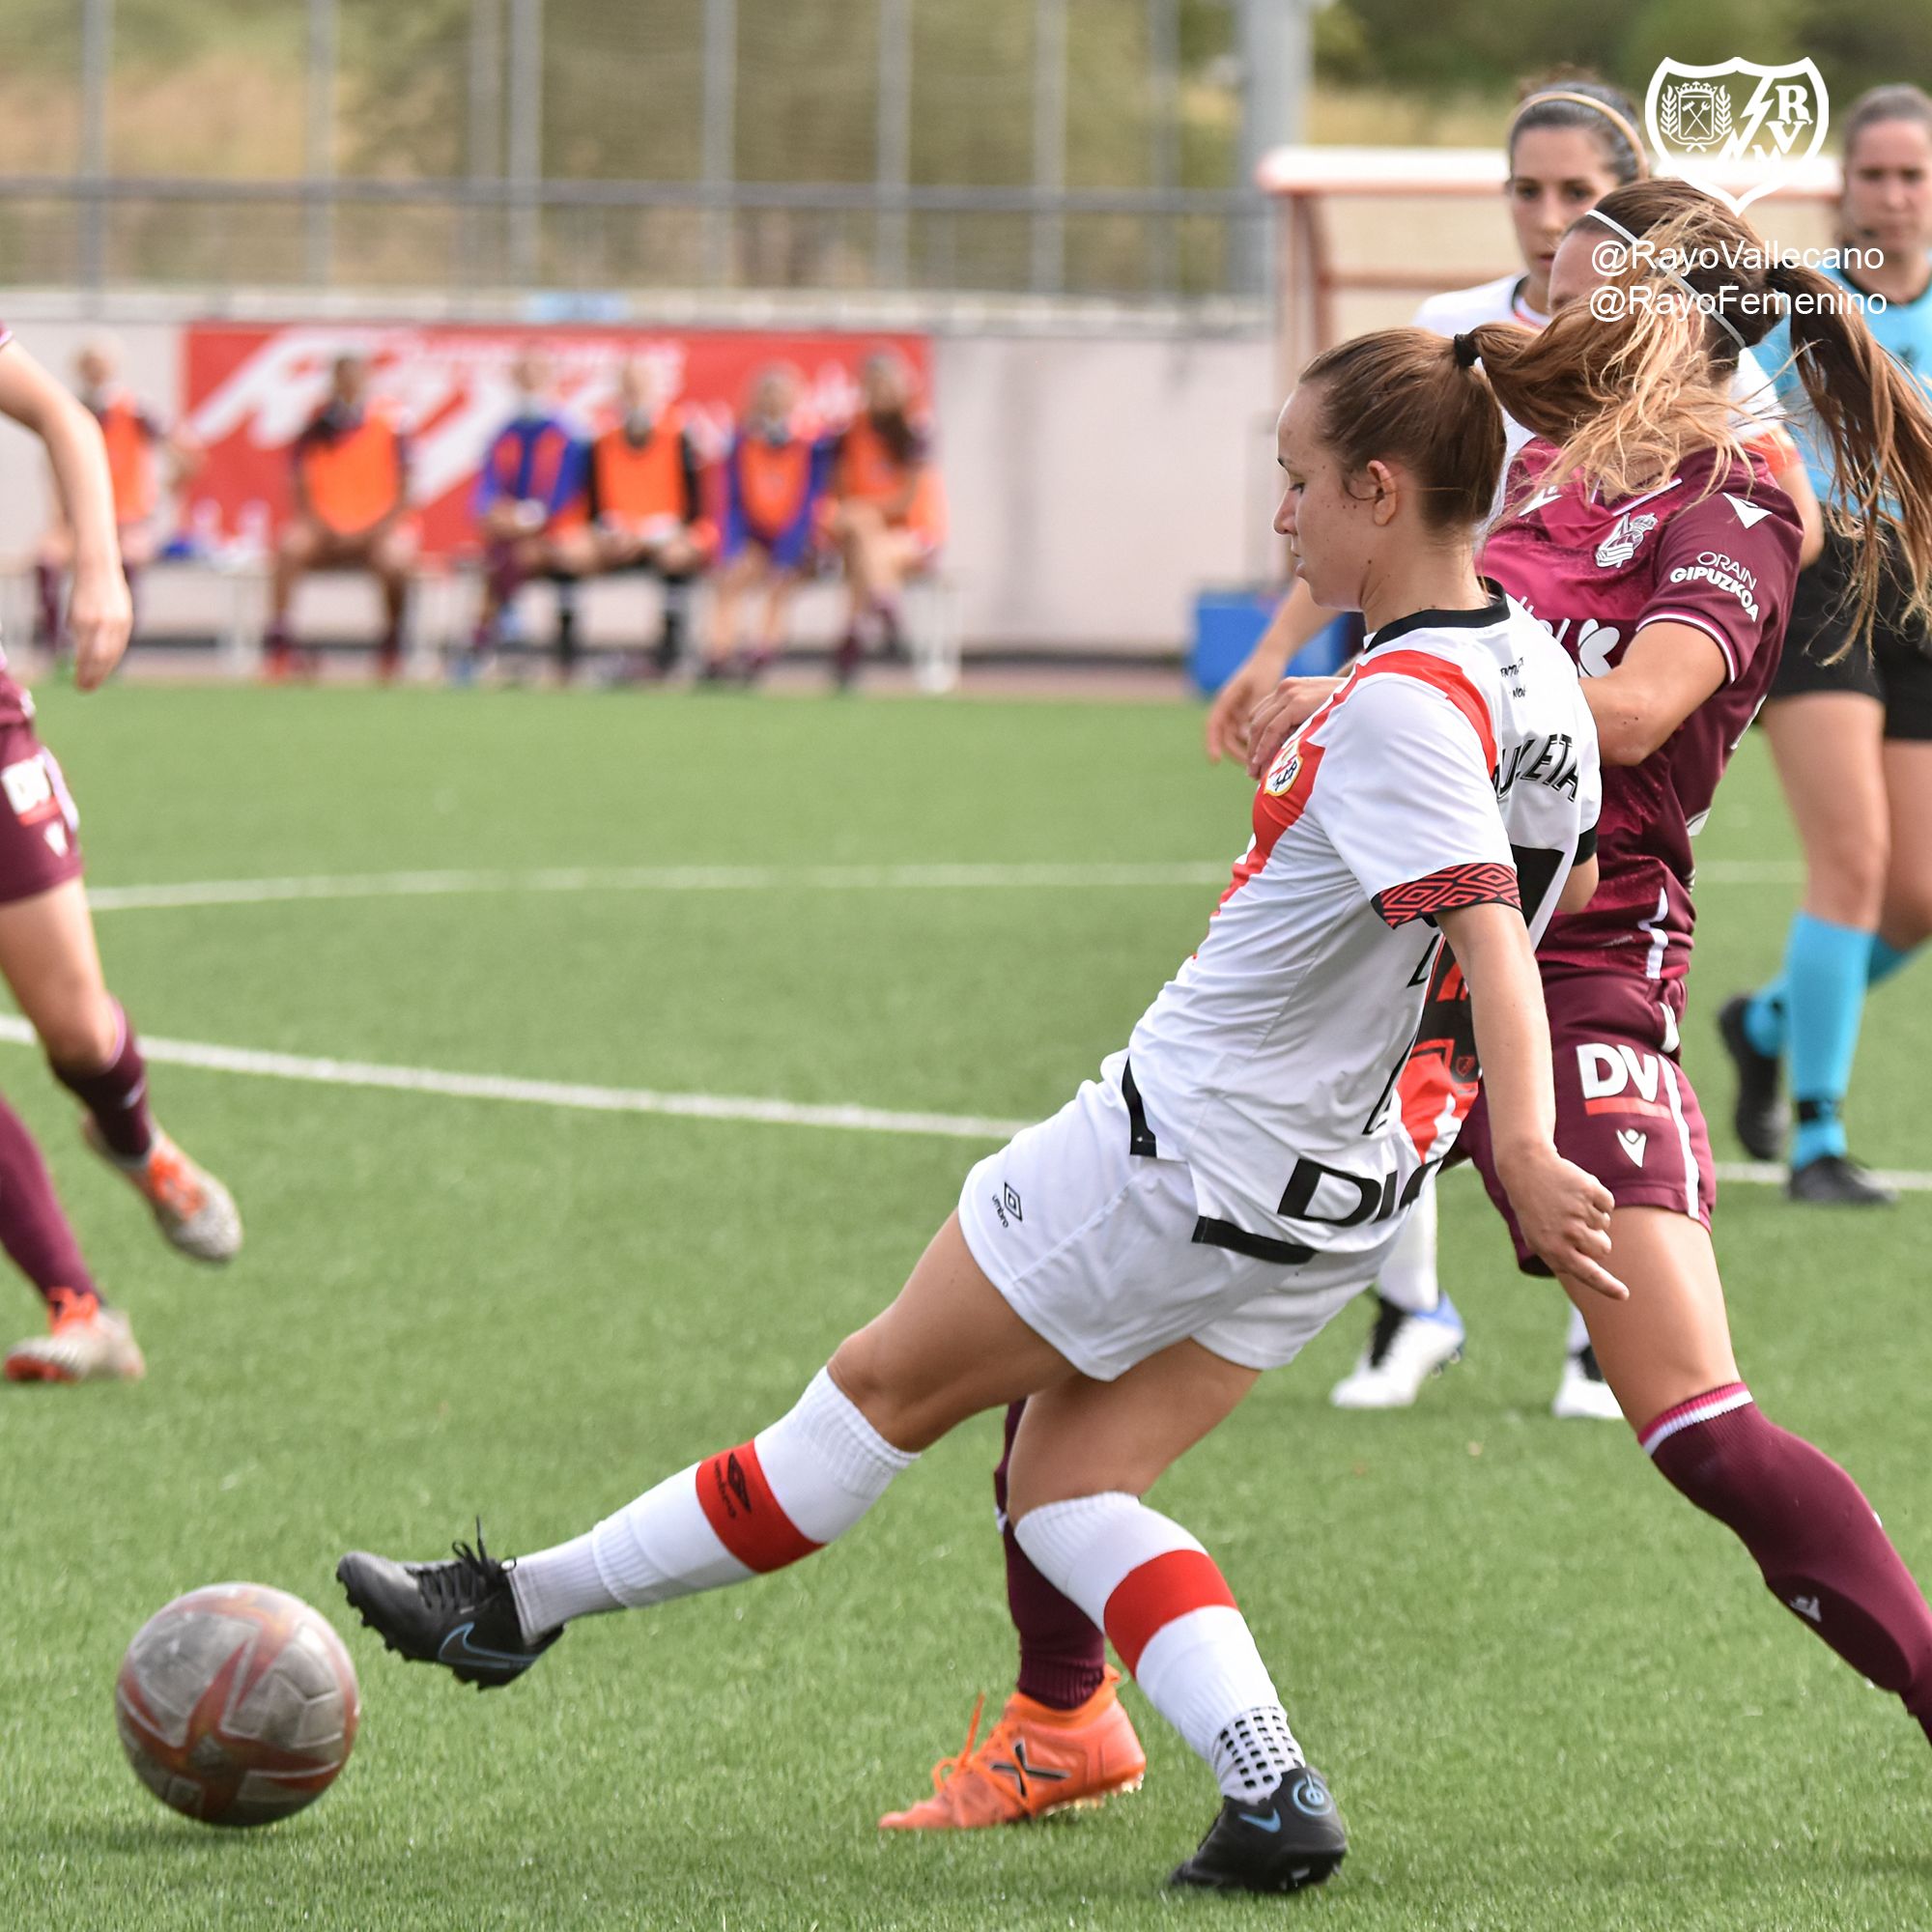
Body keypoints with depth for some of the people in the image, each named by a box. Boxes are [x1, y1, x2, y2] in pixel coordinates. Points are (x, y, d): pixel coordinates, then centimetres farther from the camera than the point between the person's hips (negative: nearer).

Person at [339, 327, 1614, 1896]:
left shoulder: (1400, 707, -23)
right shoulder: (1529, 664, 4)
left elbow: (1495, 930, -34)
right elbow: (1559, 887, 20)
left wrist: (1526, 1147, -45)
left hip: (1181, 1150, -8)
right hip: (1328, 1202, 8)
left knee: (888, 1387, 4)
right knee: (1067, 1488, 12)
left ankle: (523, 1604, 17)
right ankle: (1270, 1789, -6)